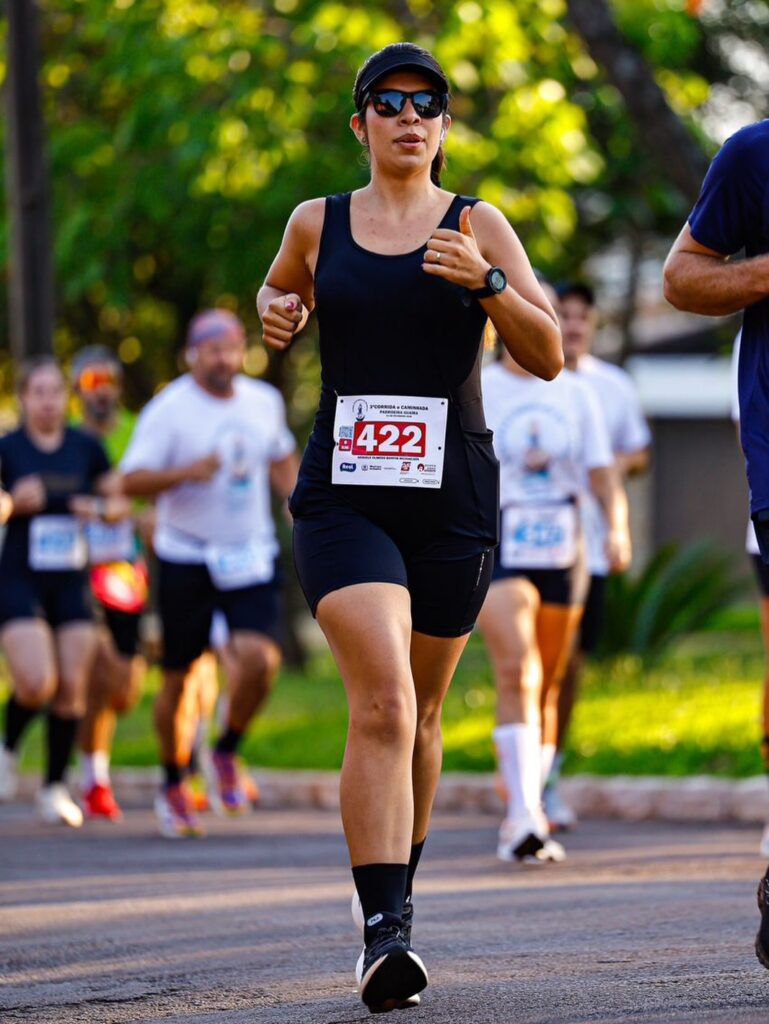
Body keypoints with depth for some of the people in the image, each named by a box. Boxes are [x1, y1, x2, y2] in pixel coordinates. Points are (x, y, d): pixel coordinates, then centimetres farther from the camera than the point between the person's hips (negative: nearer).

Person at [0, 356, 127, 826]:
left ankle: (55, 787, 12)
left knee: (72, 687, -3)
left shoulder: (86, 447, 6)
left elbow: (119, 502, 14)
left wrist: (100, 508, -7)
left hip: (72, 583, 3)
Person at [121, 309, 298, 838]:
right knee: (180, 677, 3)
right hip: (186, 560, -3)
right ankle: (173, 785, 22)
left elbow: (281, 462, 24)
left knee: (259, 657, -17)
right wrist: (187, 473, -29)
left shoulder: (264, 401, 7)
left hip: (251, 557, 3)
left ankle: (227, 754, 8)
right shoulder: (168, 410, -9)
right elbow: (132, 480, -14)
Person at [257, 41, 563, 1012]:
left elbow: (548, 357, -2)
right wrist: (277, 312, 6)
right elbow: (280, 289, 29)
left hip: (451, 500, 1)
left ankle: (397, 892, 36)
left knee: (417, 715, 13)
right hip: (343, 493, -1)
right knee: (382, 704, -19)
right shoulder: (317, 223, 7)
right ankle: (382, 932, -25)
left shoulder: (478, 225, 3)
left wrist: (485, 281, -18)